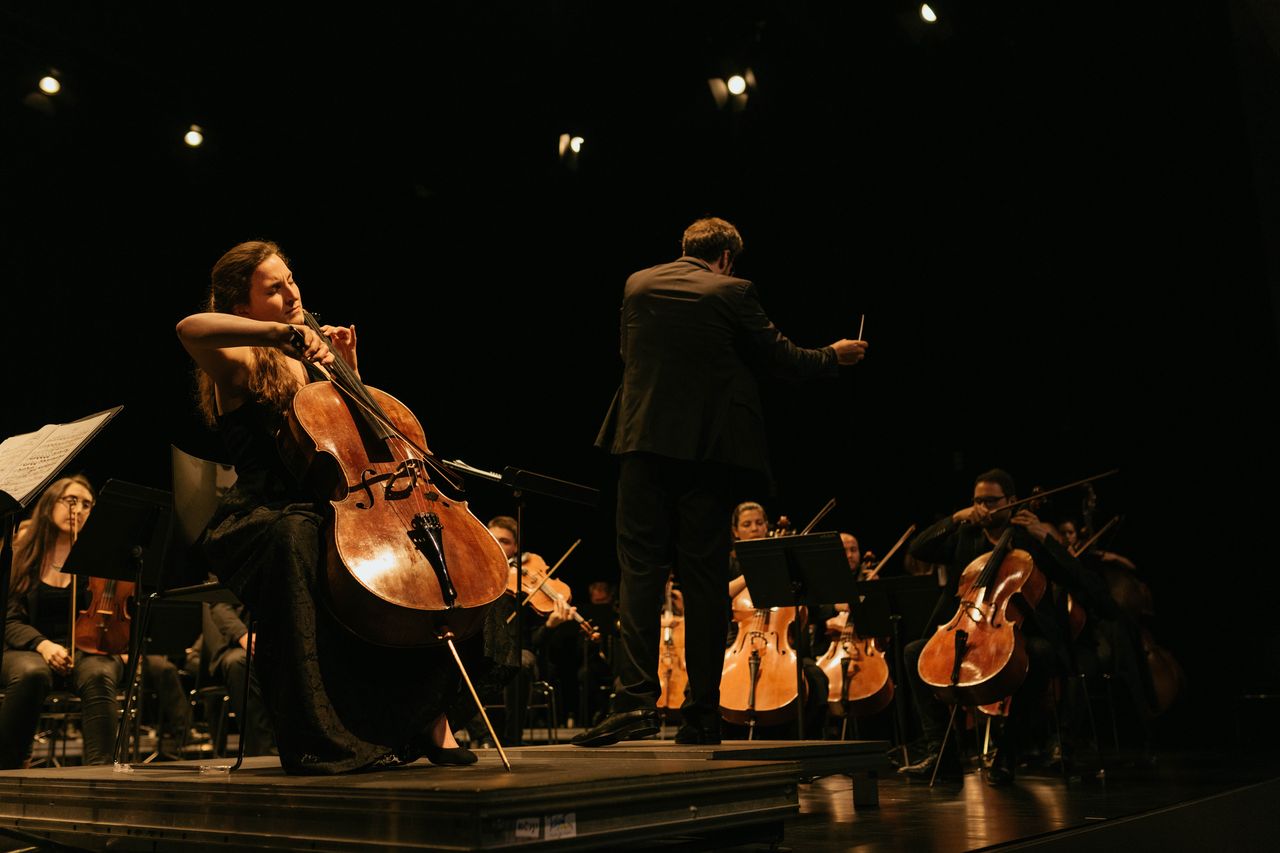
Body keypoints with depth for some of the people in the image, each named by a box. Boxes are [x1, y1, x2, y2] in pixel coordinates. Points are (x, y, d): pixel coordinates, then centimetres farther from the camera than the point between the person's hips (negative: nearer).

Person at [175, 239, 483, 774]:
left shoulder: (304, 365, 20)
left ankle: (429, 717, -3)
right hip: (261, 519, -7)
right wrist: (286, 332, -27)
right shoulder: (240, 366, -2)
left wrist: (348, 371, 13)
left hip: (331, 510, 7)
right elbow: (189, 327, -27)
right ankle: (319, 737, -37)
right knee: (297, 538, -42)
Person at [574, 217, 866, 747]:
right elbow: (779, 356, 4)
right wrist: (833, 356, 21)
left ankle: (635, 698, -11)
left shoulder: (637, 285, 9)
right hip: (709, 445, -2)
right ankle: (702, 713, 8)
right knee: (704, 576, 4)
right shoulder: (732, 292, -2)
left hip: (644, 441, 2)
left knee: (640, 568, 2)